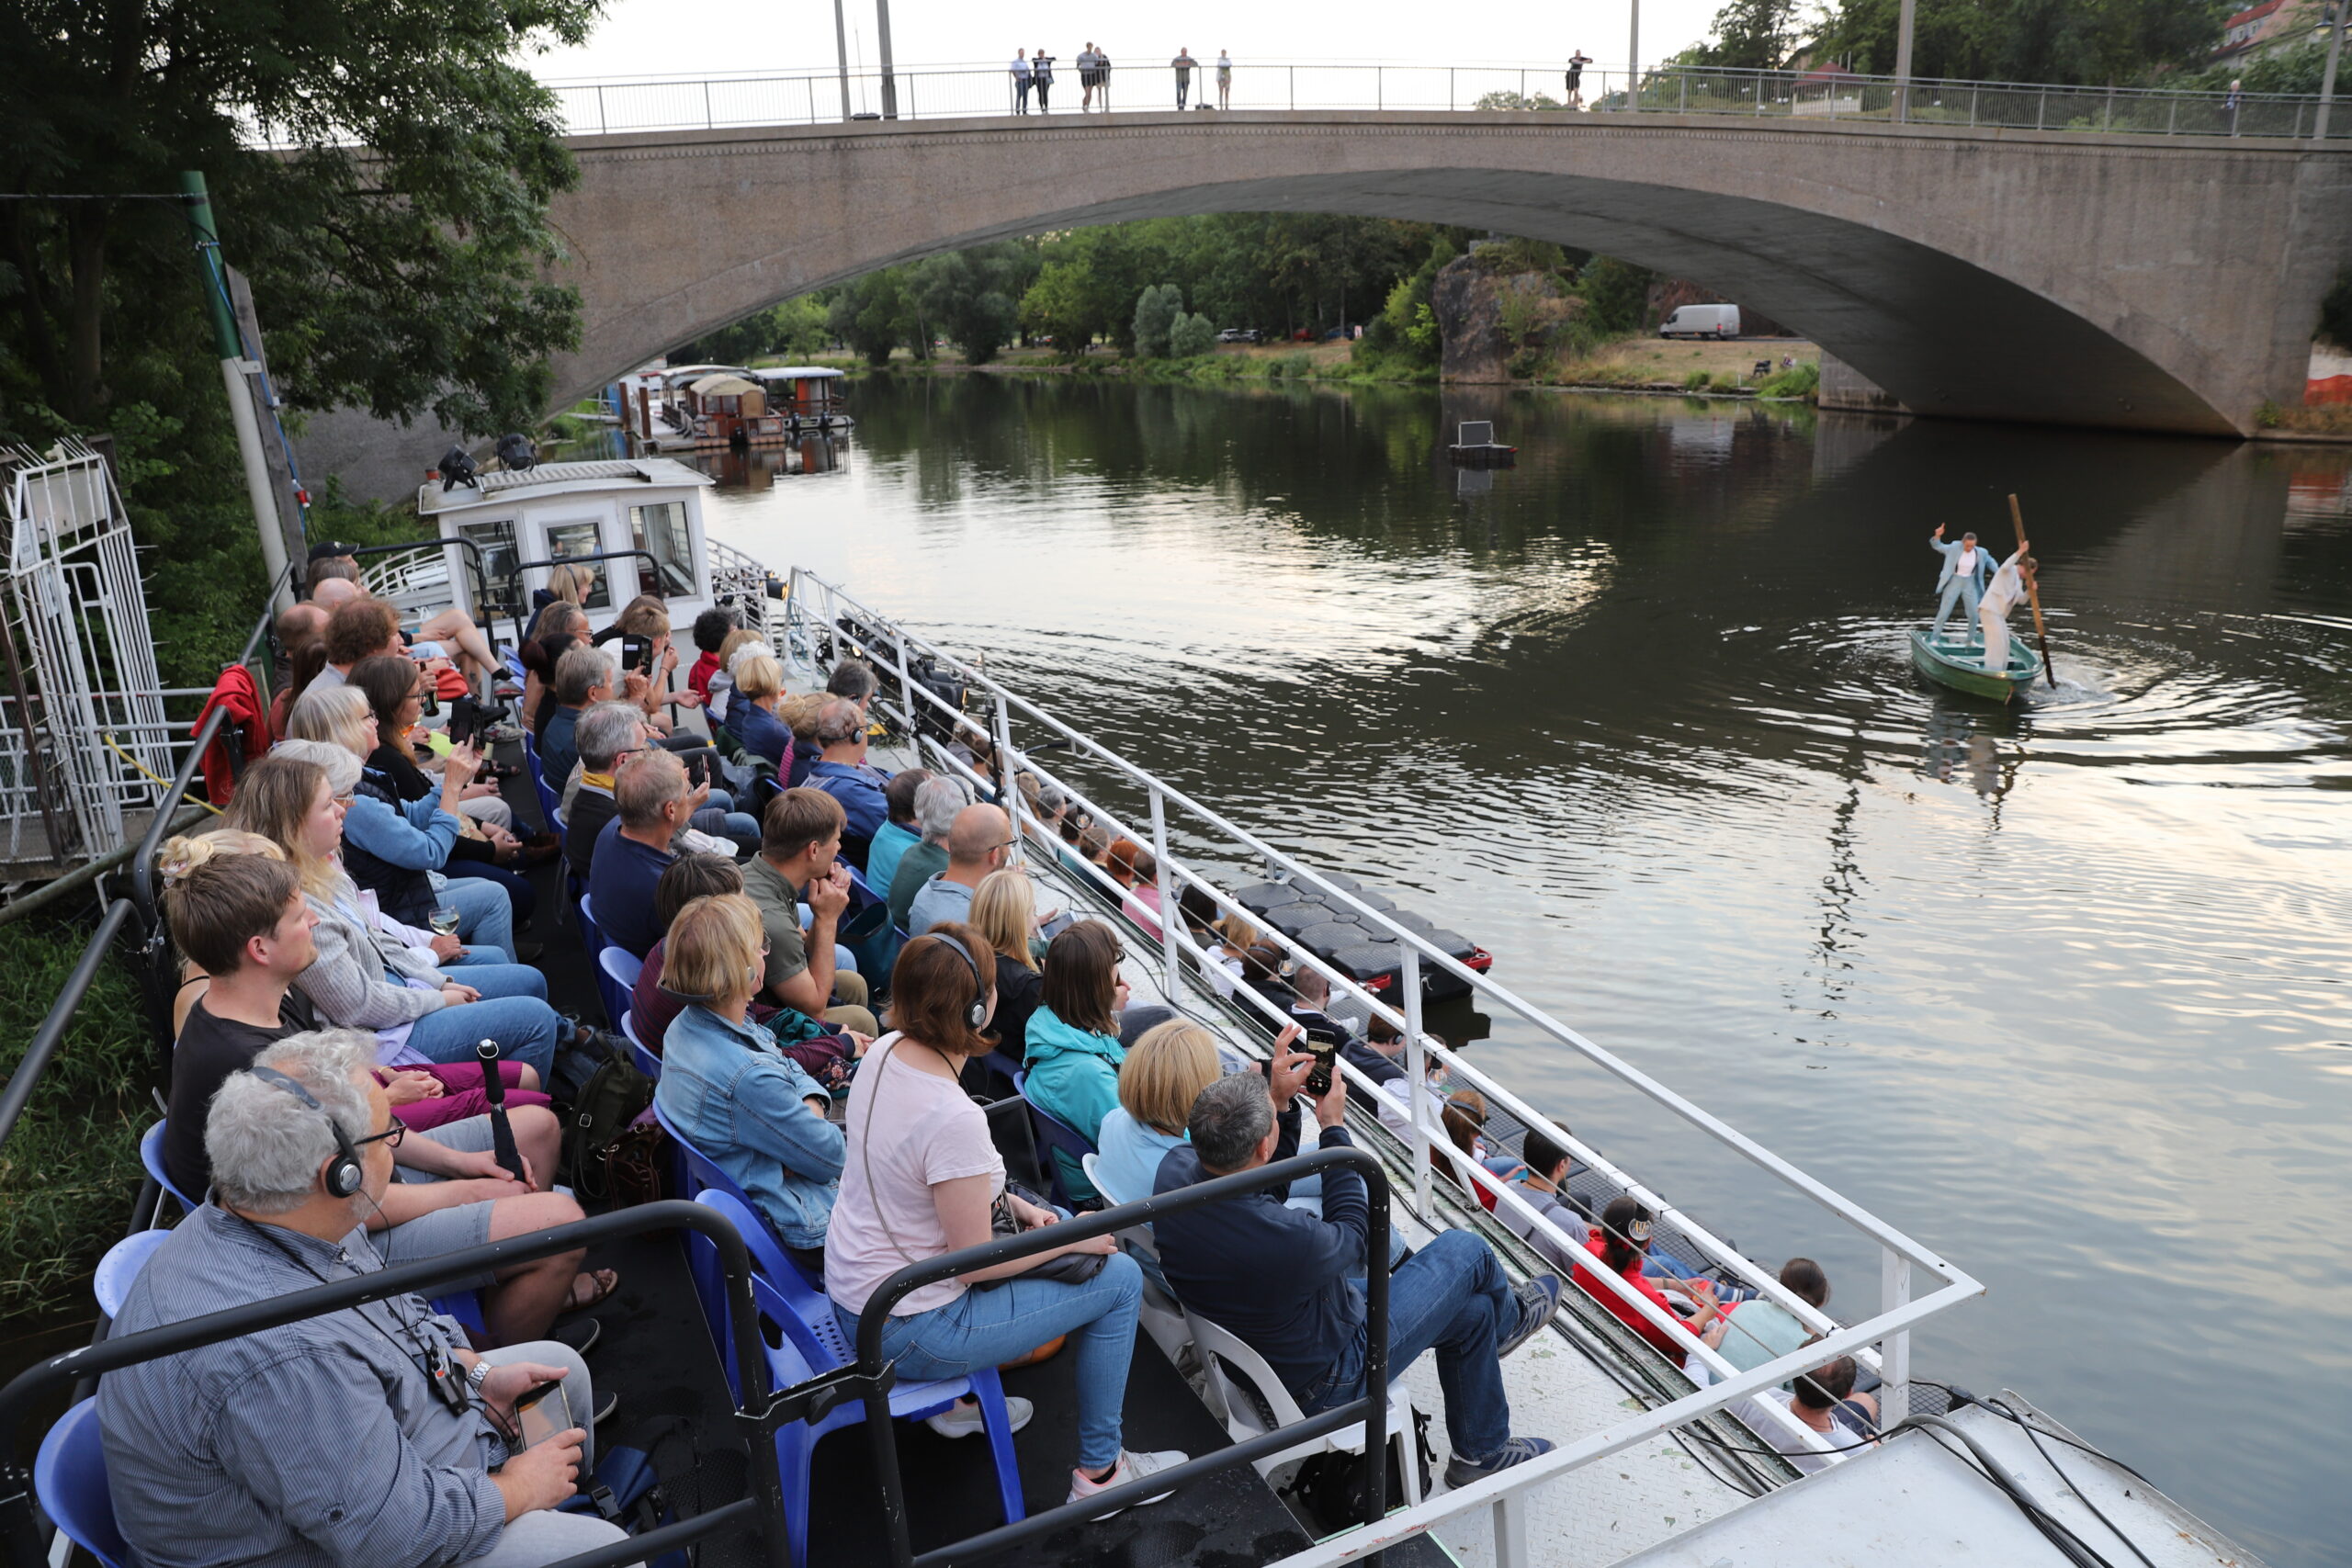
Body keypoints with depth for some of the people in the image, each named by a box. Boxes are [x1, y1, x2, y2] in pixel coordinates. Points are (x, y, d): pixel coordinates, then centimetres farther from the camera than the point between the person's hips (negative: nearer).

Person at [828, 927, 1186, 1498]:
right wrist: (1070, 1240, -8)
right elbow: (976, 1262, -23)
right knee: (1119, 1277, 0)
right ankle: (1099, 1472, 16)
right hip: (905, 1333, -8)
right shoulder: (954, 1118, -33)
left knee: (1058, 1220, 25)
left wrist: (1011, 1202, 4)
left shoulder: (884, 1051, -6)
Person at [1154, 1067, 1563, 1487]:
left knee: (1472, 1308, 20)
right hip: (1326, 1381, -7)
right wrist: (1334, 1128, -9)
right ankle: (1508, 1320, 40)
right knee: (1466, 1250, 7)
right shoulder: (1285, 1239, -42)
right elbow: (1351, 1233, -16)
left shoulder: (1175, 1169, -20)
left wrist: (1277, 1102, -8)